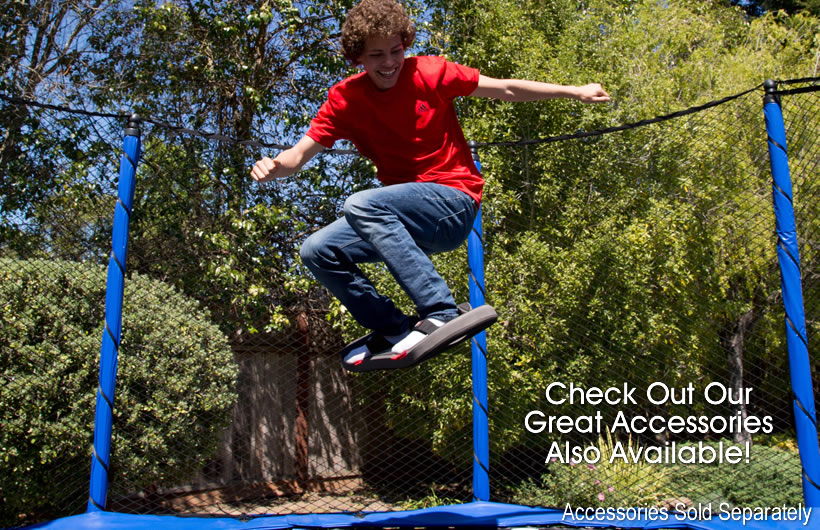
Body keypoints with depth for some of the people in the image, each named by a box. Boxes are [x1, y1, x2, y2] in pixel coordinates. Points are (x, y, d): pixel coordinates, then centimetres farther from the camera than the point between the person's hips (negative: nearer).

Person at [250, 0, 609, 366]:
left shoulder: (429, 73, -5)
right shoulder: (344, 99, 2)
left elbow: (506, 90, 2)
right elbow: (298, 155, -4)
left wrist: (575, 92, 3)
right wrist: (273, 166, -28)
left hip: (454, 200, -5)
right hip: (403, 212, 5)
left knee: (360, 204, -30)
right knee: (317, 252, -7)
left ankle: (439, 311, -32)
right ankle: (393, 329, 1)